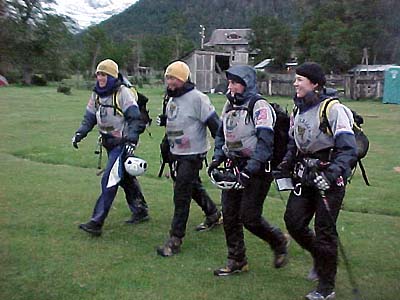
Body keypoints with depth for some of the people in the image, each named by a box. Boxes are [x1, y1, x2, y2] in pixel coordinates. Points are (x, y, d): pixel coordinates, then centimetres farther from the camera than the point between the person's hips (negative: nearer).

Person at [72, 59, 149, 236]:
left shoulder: (123, 93, -14)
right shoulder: (96, 94, 9)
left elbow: (135, 119, -16)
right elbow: (89, 117, 14)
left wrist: (131, 140, -26)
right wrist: (80, 133, -2)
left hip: (122, 143, -8)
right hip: (109, 143, 8)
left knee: (109, 180, -13)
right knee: (126, 179, 16)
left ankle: (96, 222, -11)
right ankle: (140, 211, 31)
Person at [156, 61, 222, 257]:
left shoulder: (197, 98, -18)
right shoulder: (172, 99, 9)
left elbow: (214, 123, -16)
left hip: (193, 154, -9)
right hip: (176, 153, 9)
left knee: (181, 195, -9)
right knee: (193, 187, 23)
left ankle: (175, 239, -2)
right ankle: (213, 215, 47)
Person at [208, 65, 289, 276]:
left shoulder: (260, 106, -13)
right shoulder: (229, 105, 12)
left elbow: (265, 141, -22)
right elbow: (221, 133, 22)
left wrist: (250, 169, -29)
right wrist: (217, 159, 8)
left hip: (258, 169, -7)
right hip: (234, 167, 8)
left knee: (249, 217, -6)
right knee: (229, 216, 6)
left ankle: (279, 243, 22)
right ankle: (237, 262, 20)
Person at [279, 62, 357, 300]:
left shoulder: (333, 109, -15)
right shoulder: (299, 110, 10)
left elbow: (349, 150, -21)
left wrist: (331, 175, -31)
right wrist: (287, 163, 6)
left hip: (330, 178, -7)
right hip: (305, 175, 7)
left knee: (324, 230, -2)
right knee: (293, 221, 4)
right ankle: (320, 258, 33)